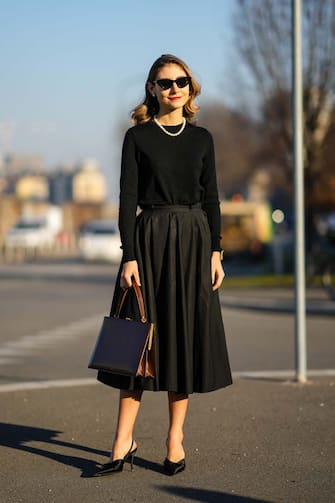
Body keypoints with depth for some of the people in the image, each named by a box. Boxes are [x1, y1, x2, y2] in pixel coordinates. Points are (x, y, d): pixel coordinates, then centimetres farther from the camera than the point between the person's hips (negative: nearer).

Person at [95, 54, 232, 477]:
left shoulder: (201, 138, 9)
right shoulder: (138, 136, 0)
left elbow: (211, 199, 10)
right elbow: (127, 199, -4)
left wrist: (215, 251, 2)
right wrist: (129, 257, -11)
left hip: (194, 240, 3)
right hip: (150, 238, -3)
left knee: (186, 337, 3)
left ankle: (175, 438, 11)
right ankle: (124, 442, 1)